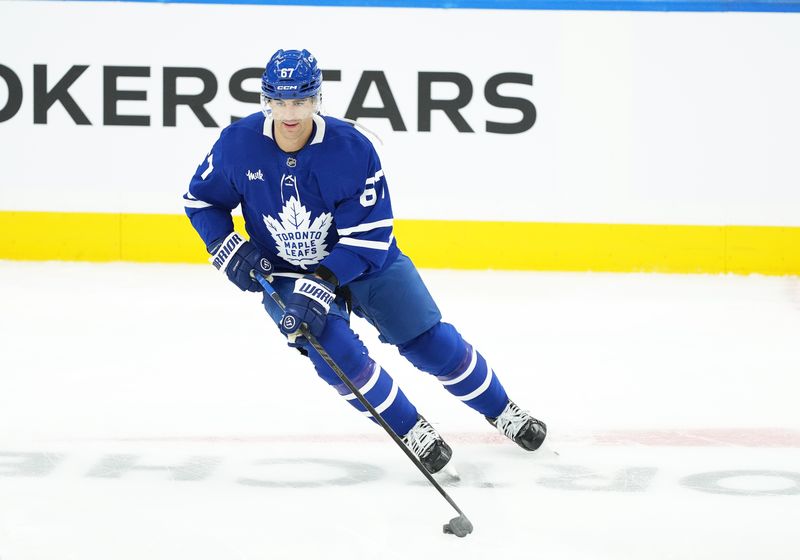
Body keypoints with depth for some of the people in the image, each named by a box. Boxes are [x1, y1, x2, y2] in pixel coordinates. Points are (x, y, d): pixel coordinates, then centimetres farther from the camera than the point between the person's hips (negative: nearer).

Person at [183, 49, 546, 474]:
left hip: (367, 262, -1)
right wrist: (227, 250, -16)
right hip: (284, 276, 1)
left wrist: (320, 285, -33)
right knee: (335, 350, -24)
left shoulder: (351, 148, -24)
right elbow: (200, 199, 0)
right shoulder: (238, 145, -17)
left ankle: (501, 411, 20)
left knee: (431, 341, -4)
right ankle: (411, 431, -3)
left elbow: (369, 236, -23)